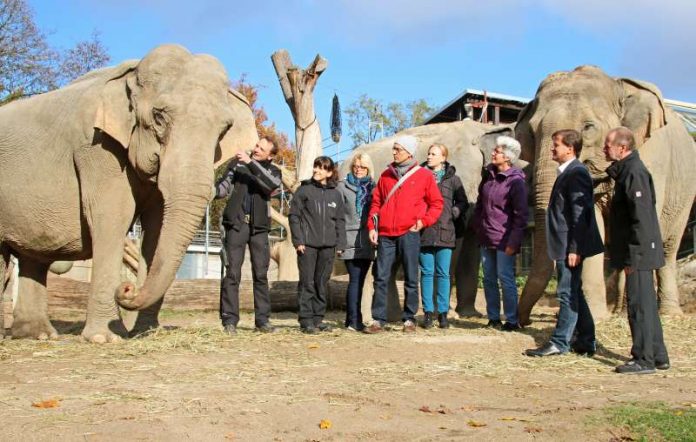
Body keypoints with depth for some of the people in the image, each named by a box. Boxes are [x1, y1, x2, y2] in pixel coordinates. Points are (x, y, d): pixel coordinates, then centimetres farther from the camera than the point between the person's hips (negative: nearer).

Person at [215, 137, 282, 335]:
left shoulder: (273, 171, 10)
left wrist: (250, 163, -19)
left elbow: (271, 184, -13)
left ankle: (262, 319, 9)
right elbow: (224, 188, -1)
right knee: (232, 273, -3)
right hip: (236, 224, -1)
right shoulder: (237, 163, 8)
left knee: (261, 274, 3)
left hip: (259, 227, 2)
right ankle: (230, 320, 0)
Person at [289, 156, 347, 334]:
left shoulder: (336, 194, 10)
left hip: (328, 246, 3)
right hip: (307, 245, -3)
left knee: (322, 283, 8)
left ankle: (318, 318, 17)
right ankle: (306, 320, 2)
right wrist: (298, 241, -9)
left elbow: (340, 221, 12)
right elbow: (294, 216, -1)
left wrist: (340, 244, 4)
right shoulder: (304, 190, 1)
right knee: (307, 282, -2)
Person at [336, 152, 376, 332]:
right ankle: (354, 320, -8)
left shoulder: (373, 187, 15)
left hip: (368, 241, 4)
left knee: (359, 280, 7)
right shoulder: (343, 187, 5)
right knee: (355, 280, -10)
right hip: (351, 241, -4)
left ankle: (352, 320, 14)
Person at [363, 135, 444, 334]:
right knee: (381, 277, 0)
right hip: (385, 235, 3)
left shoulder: (424, 175, 4)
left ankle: (409, 319, 14)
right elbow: (376, 202, 14)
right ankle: (378, 320, 5)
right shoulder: (386, 175, 13)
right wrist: (372, 226, 4)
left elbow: (436, 203, 7)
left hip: (409, 234, -3)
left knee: (411, 278, 4)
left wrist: (423, 221, -5)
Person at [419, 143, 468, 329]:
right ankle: (428, 312, 8)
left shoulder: (452, 178, 7)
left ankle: (443, 312, 9)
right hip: (424, 232, 0)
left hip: (445, 232, 0)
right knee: (427, 273, 3)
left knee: (443, 273, 3)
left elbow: (463, 202, 12)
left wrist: (453, 213, -5)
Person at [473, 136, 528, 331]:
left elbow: (521, 214, -13)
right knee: (489, 279, 10)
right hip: (486, 238, 7)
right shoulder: (488, 175, 9)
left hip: (503, 240, -7)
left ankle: (511, 320, 7)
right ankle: (493, 318, 20)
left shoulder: (516, 181, -12)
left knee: (506, 279, -2)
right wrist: (477, 226, 11)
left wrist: (513, 242, -16)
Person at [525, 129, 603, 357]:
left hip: (570, 245, -10)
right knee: (573, 293, 14)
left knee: (568, 293, -3)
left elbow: (580, 213, -20)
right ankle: (586, 341, 22)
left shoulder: (576, 173, -15)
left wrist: (574, 248, -22)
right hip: (565, 246, 10)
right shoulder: (567, 172, 16)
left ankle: (559, 342, 3)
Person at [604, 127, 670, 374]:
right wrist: (625, 255, 20)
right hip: (638, 253, 10)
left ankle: (644, 360, 3)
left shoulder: (634, 172, -16)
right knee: (646, 305, 16)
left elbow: (641, 217, -22)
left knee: (639, 305, -4)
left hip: (639, 253, -10)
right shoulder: (626, 171, 15)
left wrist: (633, 257, -21)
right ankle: (657, 356, 25)